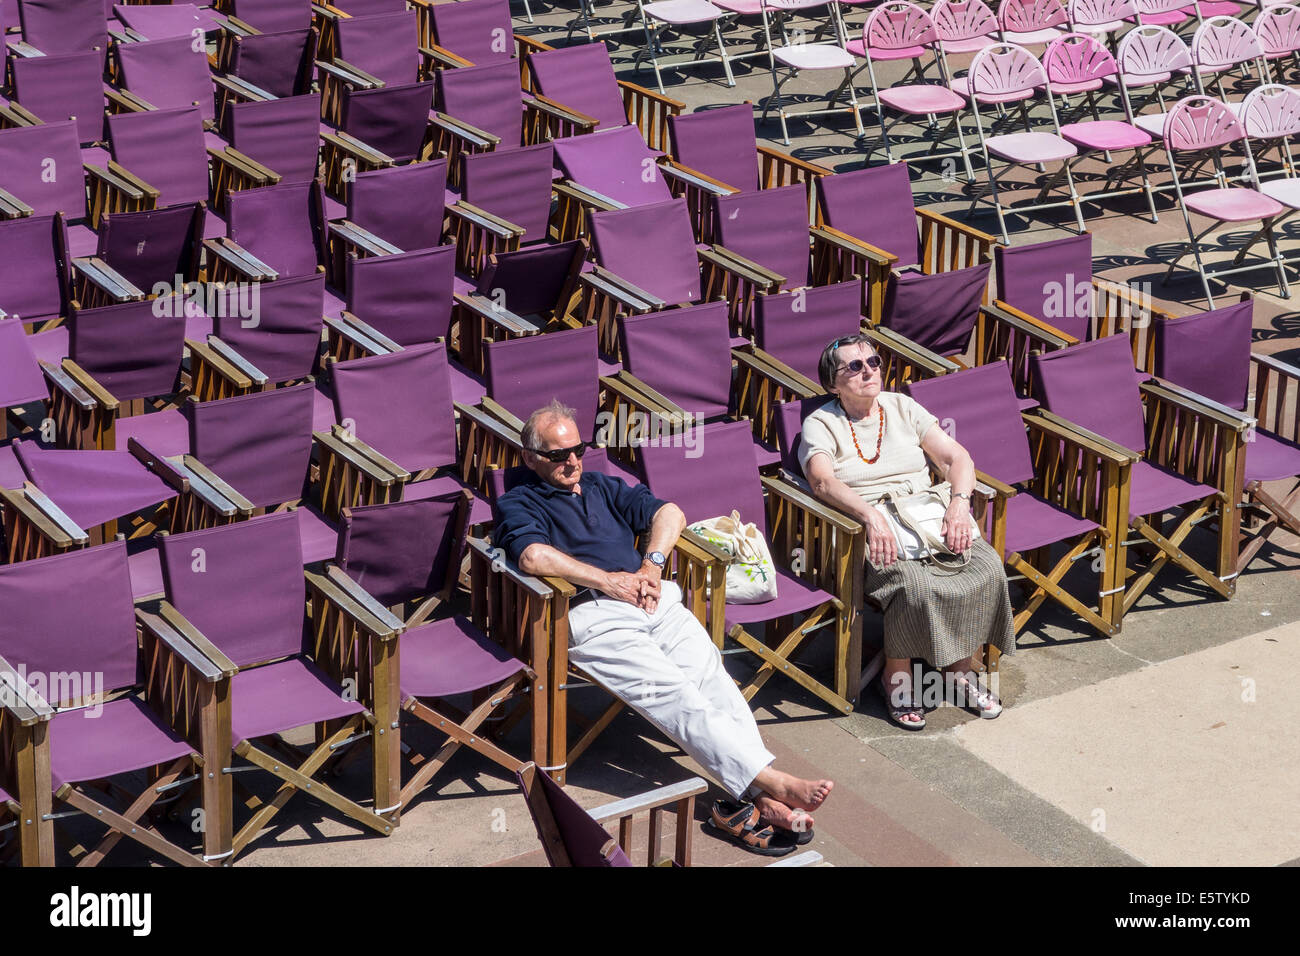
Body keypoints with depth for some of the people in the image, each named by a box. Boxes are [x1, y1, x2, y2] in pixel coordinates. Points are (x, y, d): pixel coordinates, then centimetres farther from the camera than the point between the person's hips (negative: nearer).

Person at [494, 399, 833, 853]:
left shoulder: (602, 487, 31)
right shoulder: (518, 504, 12)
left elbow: (668, 512, 23)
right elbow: (533, 556, -10)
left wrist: (652, 565, 3)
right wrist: (608, 581, -10)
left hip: (653, 598, 5)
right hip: (594, 615, -5)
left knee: (712, 675, -21)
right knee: (674, 693, -25)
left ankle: (762, 802, -35)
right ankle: (772, 782, -36)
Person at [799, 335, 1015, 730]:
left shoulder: (902, 408, 14)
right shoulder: (820, 424, 2)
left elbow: (956, 457, 7)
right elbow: (823, 481, -17)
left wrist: (960, 503, -14)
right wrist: (871, 515, -34)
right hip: (868, 528, -4)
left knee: (988, 567, -23)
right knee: (912, 582, -35)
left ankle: (960, 668, -5)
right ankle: (896, 676, -12)